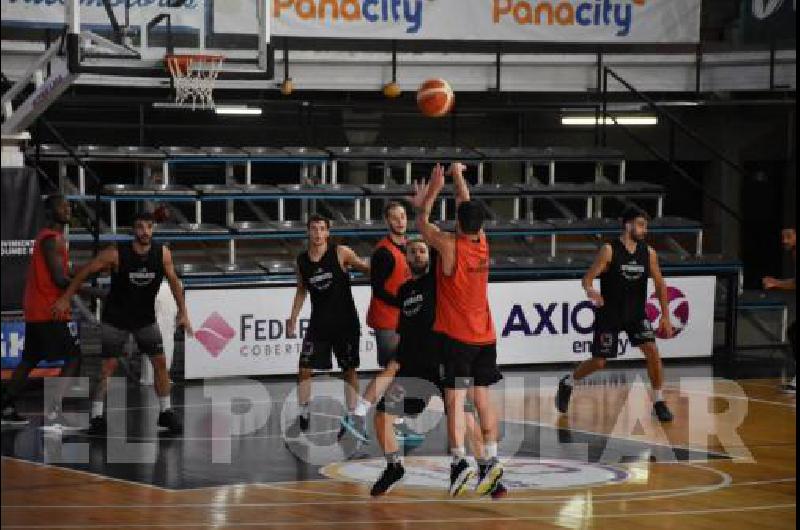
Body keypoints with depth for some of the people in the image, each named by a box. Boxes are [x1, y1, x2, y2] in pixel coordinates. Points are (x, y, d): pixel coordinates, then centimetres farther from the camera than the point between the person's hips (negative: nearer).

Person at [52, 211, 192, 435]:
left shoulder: (163, 254, -12)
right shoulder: (116, 254, -21)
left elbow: (174, 281, 4)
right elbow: (85, 271, -11)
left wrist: (183, 312, 3)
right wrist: (65, 299, -10)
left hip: (146, 318, 3)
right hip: (116, 319, -3)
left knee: (160, 362, 2)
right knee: (108, 365, -7)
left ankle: (166, 412, 16)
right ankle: (97, 417, -1)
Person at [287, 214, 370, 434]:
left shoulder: (341, 253, -10)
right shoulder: (301, 261, 2)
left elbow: (366, 268, 0)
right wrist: (293, 319, 12)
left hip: (345, 322, -3)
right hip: (318, 323, 3)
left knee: (349, 370, 7)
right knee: (305, 369, -4)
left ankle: (351, 416, 16)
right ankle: (303, 415, 7)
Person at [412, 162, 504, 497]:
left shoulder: (450, 245, -13)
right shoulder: (482, 242, 1)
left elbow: (422, 223, 4)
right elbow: (469, 208, 19)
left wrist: (433, 190, 12)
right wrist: (458, 177, 31)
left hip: (456, 335, -5)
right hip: (485, 335, 5)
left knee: (455, 397, -8)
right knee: (482, 397, 10)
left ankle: (459, 461, -19)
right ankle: (491, 460, 8)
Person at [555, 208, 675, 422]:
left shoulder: (648, 253, -2)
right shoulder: (609, 251, -15)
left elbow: (660, 284, 6)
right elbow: (588, 278, -16)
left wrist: (665, 317, 1)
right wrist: (590, 290, -40)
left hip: (637, 313, 4)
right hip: (609, 314, -3)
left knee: (652, 351, -13)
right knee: (599, 362, 3)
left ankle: (659, 402, 0)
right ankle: (568, 383, 30)